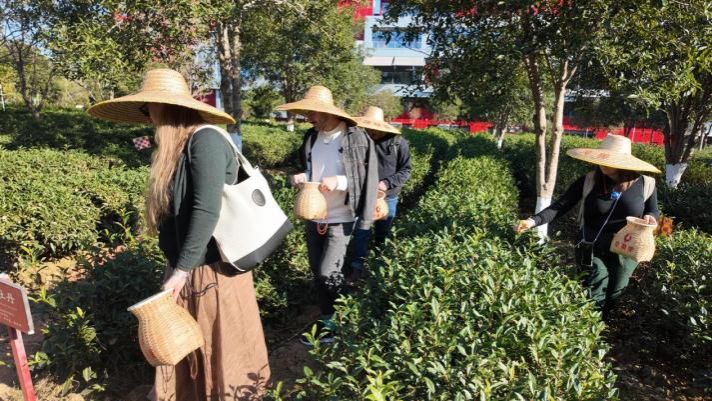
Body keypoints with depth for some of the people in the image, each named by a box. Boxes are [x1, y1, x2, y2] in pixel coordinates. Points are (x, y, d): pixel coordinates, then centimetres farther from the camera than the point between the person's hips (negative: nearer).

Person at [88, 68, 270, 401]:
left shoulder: (205, 140, -18)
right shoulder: (177, 145, 10)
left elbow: (207, 211, -24)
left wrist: (182, 269, -20)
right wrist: (178, 266, 15)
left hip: (213, 266, -8)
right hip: (187, 264, 8)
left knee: (222, 340, 10)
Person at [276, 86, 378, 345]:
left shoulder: (356, 138, -13)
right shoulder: (311, 137, 6)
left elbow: (367, 178, -12)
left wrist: (338, 181, -25)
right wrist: (300, 177, -5)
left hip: (341, 219, -7)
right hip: (313, 216, 7)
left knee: (328, 272, -9)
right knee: (317, 272, 15)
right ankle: (327, 319, 34)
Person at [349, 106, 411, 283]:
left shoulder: (398, 142, -12)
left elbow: (406, 170, -7)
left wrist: (387, 183, -20)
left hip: (387, 197, 0)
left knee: (383, 232, 17)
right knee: (361, 232, -2)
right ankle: (357, 268, 8)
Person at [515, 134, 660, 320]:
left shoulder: (645, 184, -8)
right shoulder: (588, 181, -12)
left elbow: (653, 211, 9)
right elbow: (560, 206, -17)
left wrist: (650, 218, -16)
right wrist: (534, 221, -32)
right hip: (592, 250, -1)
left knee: (615, 298, 20)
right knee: (595, 301, 5)